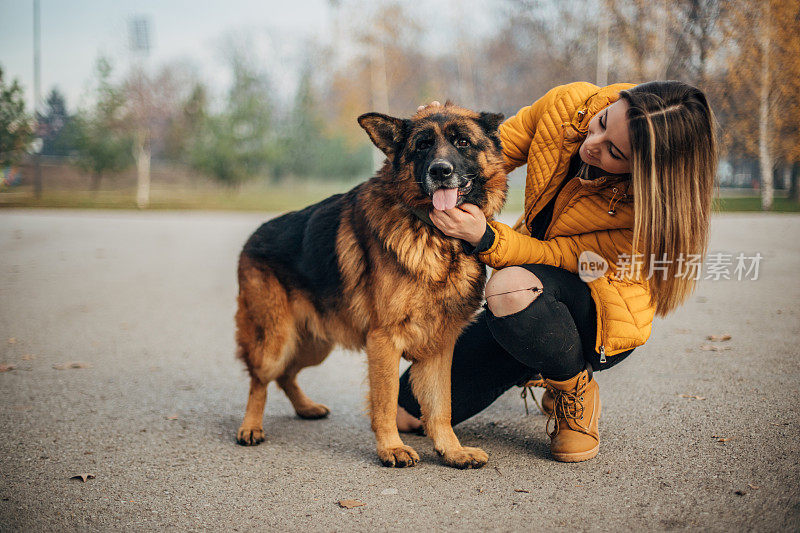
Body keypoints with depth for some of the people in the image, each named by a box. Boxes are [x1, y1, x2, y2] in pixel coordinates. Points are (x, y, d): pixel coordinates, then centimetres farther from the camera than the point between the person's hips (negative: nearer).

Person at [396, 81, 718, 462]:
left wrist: (484, 238, -42)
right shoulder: (566, 106, -18)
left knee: (512, 285, -41)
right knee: (406, 412, 1)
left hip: (603, 318, -5)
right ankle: (530, 370, 28)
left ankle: (575, 391, -10)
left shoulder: (652, 208, -30)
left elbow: (556, 256, -26)